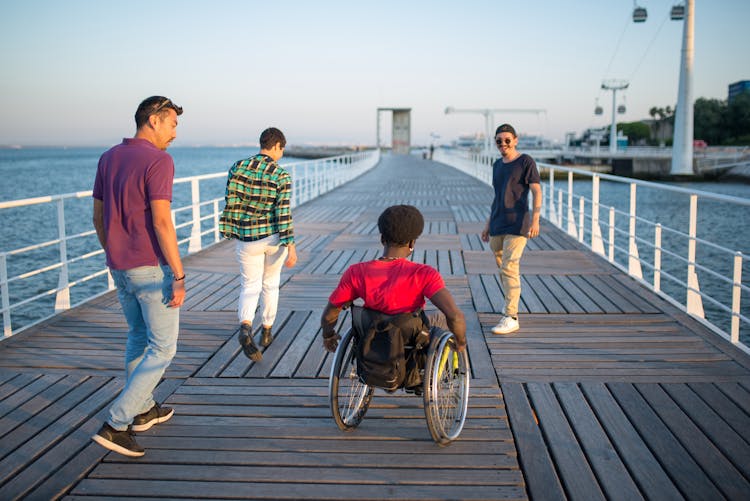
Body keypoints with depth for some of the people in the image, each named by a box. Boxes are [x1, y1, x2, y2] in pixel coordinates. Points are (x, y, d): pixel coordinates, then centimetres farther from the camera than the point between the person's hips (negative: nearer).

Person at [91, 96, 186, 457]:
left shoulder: (108, 158, 9)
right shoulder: (158, 161, -15)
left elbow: (98, 217, 14)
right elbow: (161, 221, -22)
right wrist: (179, 275, -19)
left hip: (120, 267, 8)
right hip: (151, 268, -8)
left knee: (138, 337, 23)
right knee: (163, 347, 1)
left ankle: (143, 409, 35)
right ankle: (116, 424, -3)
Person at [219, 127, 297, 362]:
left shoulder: (238, 167, -3)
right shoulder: (281, 175, -11)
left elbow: (231, 204, 0)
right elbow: (283, 213, -15)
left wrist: (229, 232, 13)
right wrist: (290, 246, -13)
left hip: (247, 238, 1)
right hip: (274, 237, -1)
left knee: (250, 286, 7)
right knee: (271, 283, 18)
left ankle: (245, 327, -19)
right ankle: (267, 331, 29)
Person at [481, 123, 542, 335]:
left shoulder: (526, 162, -4)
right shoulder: (497, 165, 16)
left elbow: (537, 192, -8)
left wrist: (535, 220, -18)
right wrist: (488, 223, 20)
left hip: (517, 224, -7)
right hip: (498, 226, 7)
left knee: (509, 268, -14)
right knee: (502, 268, 11)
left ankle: (511, 318, -12)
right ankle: (511, 306, 26)